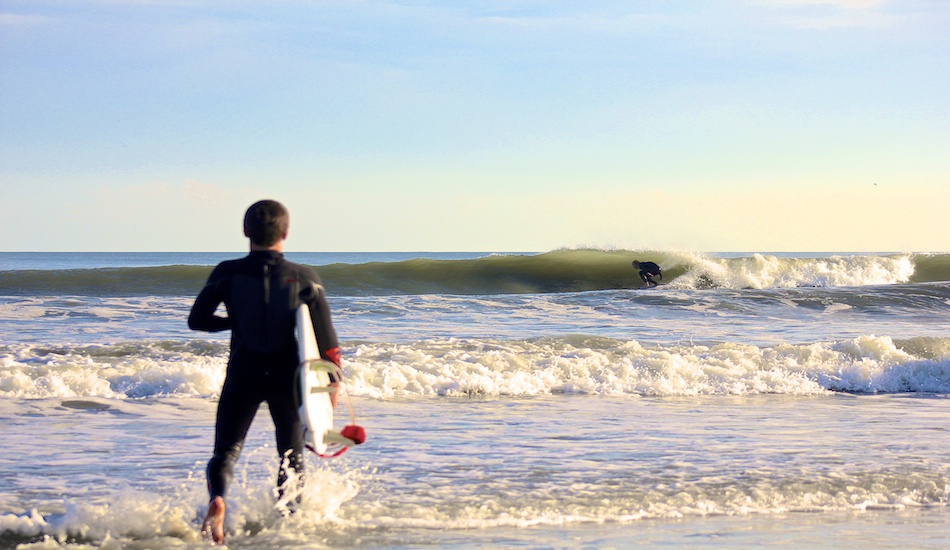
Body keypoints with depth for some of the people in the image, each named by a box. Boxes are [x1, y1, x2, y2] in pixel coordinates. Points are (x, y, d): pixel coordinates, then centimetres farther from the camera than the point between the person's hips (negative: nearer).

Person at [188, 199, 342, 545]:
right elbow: (325, 336, -6)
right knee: (292, 456, 19)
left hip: (243, 377, 0)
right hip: (287, 379, 1)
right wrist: (332, 380, 2)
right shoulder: (305, 278, -5)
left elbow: (197, 320, -3)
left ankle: (217, 499, -26)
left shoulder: (227, 273, -4)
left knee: (225, 452, 3)